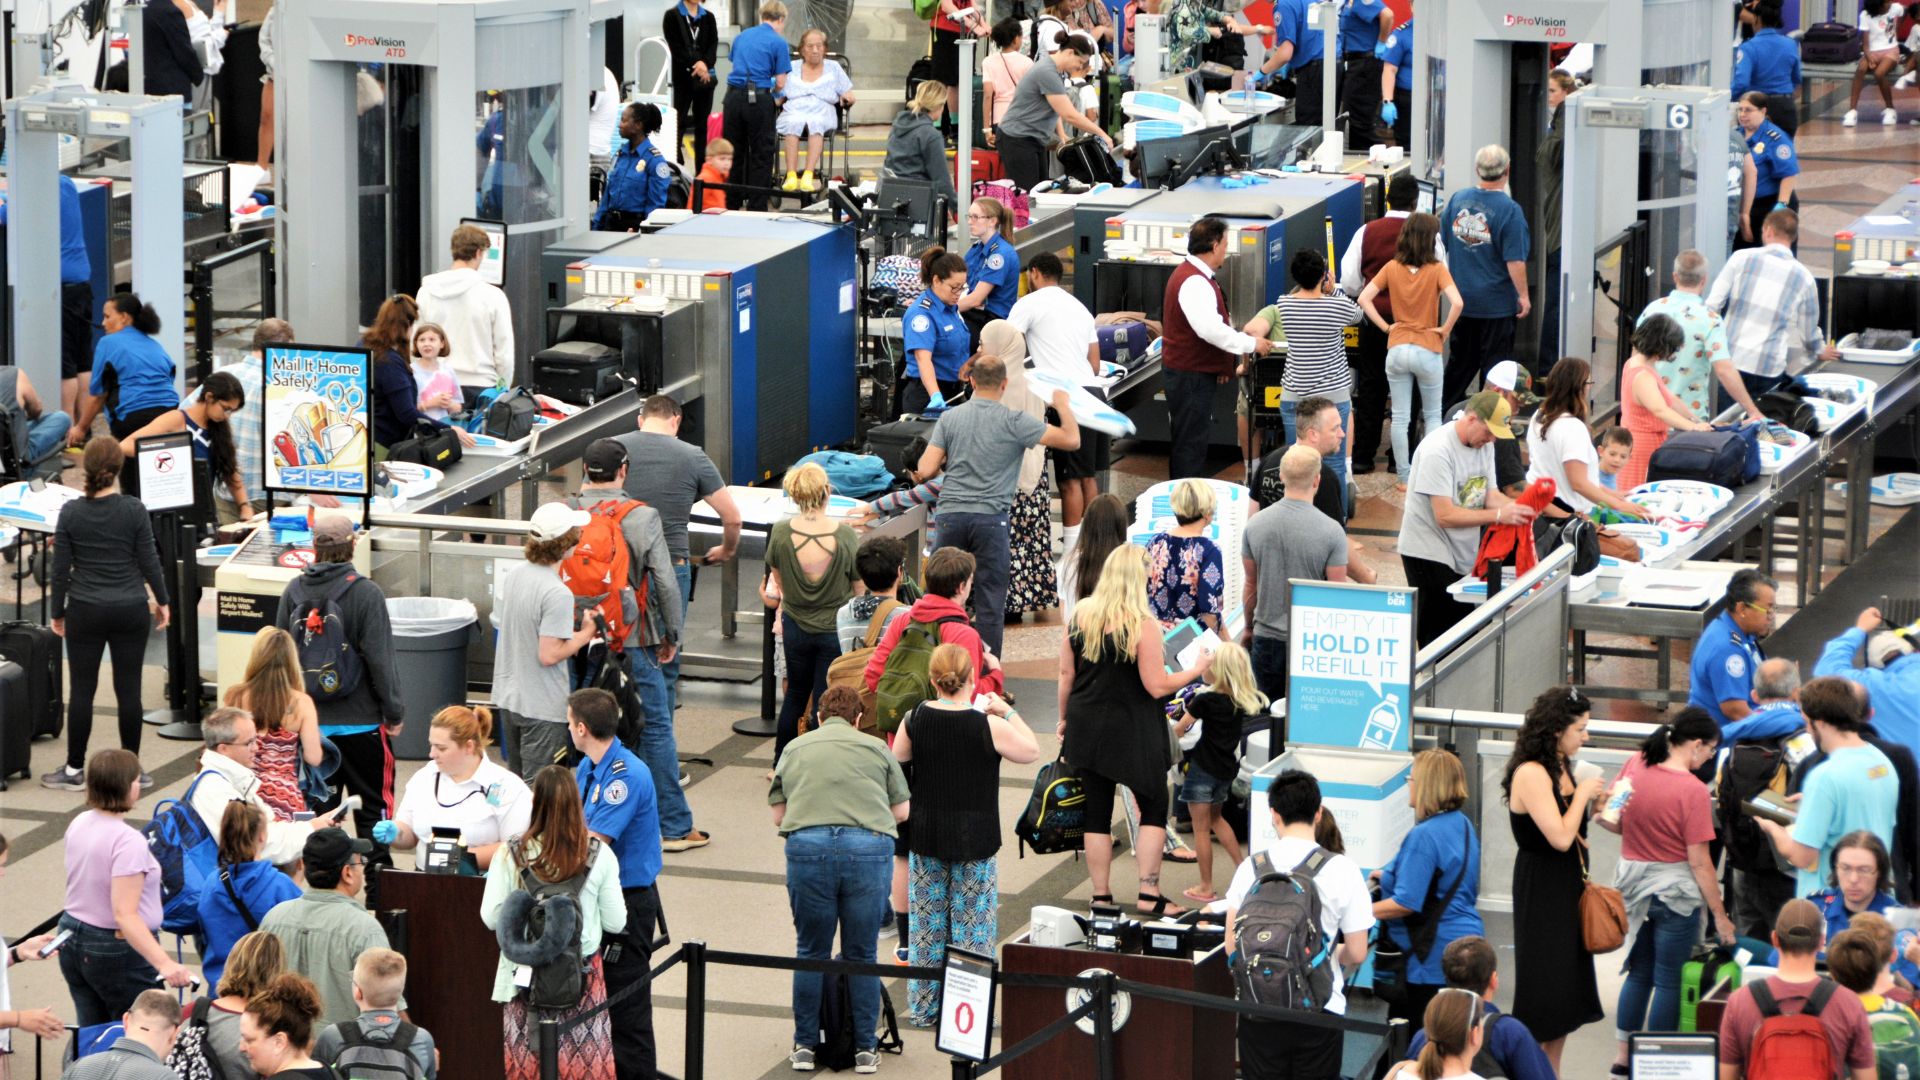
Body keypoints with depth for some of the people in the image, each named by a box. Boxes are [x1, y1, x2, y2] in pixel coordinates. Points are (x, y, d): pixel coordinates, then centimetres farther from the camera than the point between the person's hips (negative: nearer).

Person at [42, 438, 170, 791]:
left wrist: (57, 612, 9)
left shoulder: (71, 513, -7)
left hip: (85, 613, 0)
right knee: (128, 689, 7)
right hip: (130, 611, 0)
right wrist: (161, 601, 11)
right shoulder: (134, 510, -9)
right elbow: (149, 561, -4)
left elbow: (60, 569, -3)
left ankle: (74, 771, 10)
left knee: (81, 690, 6)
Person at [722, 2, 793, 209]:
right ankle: (756, 207, 5)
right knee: (761, 155, 5)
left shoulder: (742, 36, 14)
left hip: (733, 96, 5)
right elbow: (780, 83, -4)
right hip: (759, 99, -5)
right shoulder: (778, 42, -2)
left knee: (733, 153, 14)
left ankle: (731, 205, 19)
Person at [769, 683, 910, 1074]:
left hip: (807, 846, 1)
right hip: (868, 847, 0)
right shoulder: (876, 749, 16)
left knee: (810, 953, 12)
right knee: (862, 954, 9)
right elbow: (901, 811, 16)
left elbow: (778, 815, 18)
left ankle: (805, 1046, 16)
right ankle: (865, 1049, 14)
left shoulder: (794, 750, 19)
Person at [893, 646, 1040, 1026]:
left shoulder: (915, 719, -7)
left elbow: (898, 757, 11)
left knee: (927, 924, 13)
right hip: (974, 840, -3)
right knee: (972, 925, 5)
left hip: (926, 838, 3)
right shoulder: (988, 726, -17)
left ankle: (924, 1008, 18)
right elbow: (1030, 752, -2)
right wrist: (1007, 712, 4)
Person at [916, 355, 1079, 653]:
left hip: (951, 514, 3)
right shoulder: (1014, 422, -5)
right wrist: (1063, 405, 15)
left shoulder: (949, 418, 5)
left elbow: (926, 469, 1)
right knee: (990, 604, 2)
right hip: (990, 517, -3)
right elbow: (1071, 439, -4)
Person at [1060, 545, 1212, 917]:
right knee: (1154, 808, 10)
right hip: (1132, 730, -4)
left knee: (1097, 810, 11)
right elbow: (1157, 686, -16)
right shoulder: (1142, 624, -17)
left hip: (1086, 727, 4)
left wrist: (1065, 719, 16)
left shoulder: (1080, 614, -2)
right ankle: (1149, 893, 5)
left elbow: (1066, 673, 4)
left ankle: (1100, 896, 14)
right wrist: (1197, 669, -1)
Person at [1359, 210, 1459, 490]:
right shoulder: (1436, 270, -9)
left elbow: (1364, 298, -5)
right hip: (1428, 350, -2)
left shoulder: (1392, 268, 0)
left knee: (1400, 417, 7)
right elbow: (1456, 303, -23)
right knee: (1432, 415, 14)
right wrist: (1445, 329, -8)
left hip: (1396, 348, 2)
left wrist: (1385, 326, 0)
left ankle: (1405, 477, 9)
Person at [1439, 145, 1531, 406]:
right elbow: (1515, 260, -19)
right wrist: (1523, 296, -8)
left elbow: (1440, 243, 11)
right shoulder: (1509, 210, -17)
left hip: (1462, 299, 5)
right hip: (1497, 303, -5)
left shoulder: (1458, 199, 0)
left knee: (1461, 359, 18)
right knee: (1494, 364, 4)